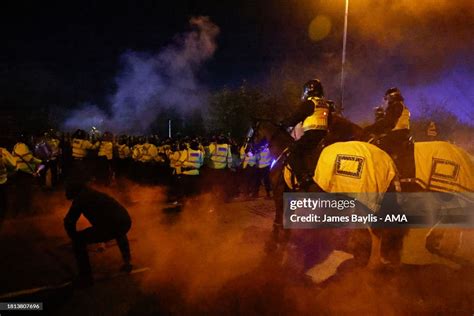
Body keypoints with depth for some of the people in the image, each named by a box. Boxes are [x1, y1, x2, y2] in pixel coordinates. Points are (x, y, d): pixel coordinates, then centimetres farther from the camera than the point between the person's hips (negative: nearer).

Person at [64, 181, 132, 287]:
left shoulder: (80, 198, 9)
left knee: (78, 240, 11)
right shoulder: (95, 193, 32)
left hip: (111, 226, -8)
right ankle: (127, 262, 40)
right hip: (126, 222, 8)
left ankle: (86, 277, 14)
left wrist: (74, 237, 25)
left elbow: (69, 222, 6)